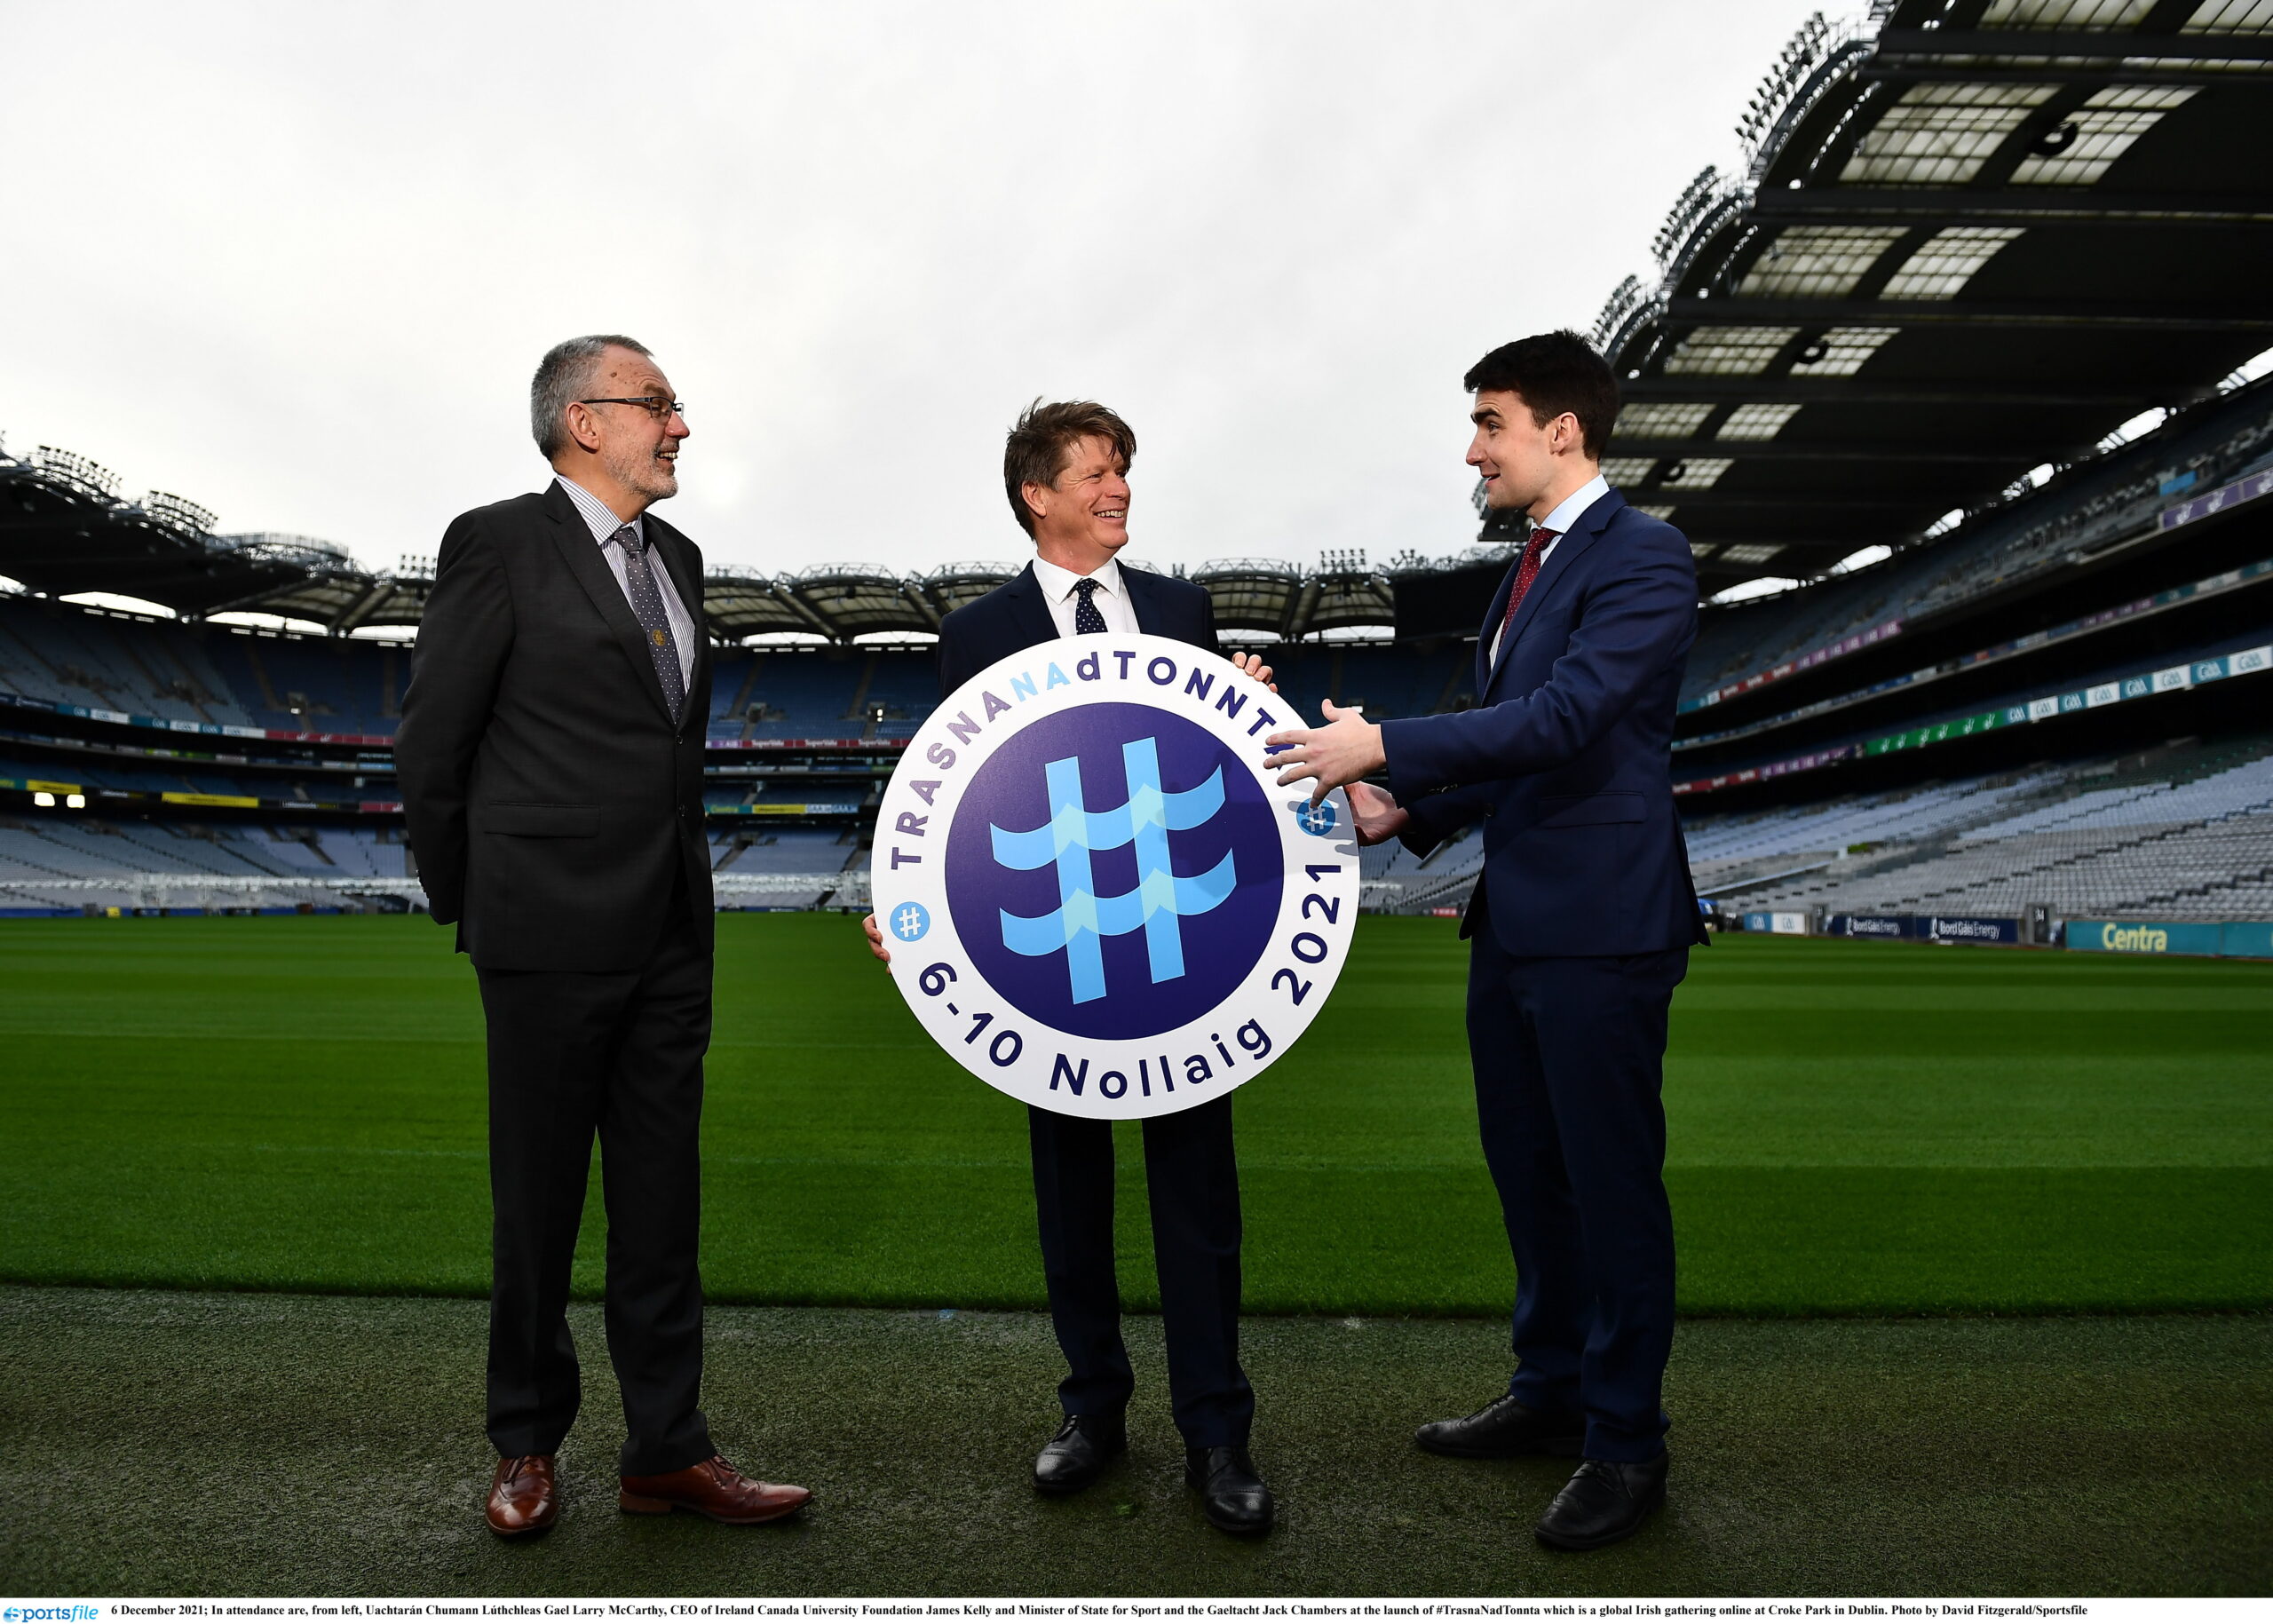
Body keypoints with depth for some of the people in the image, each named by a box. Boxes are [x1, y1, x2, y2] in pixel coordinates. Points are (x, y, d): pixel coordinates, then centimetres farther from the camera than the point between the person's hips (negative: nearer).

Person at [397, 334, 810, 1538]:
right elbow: (430, 744, -5)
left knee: (662, 1201, 10)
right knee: (539, 1201, 8)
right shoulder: (499, 544, -7)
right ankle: (527, 1446, 27)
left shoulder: (677, 558, 13)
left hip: (670, 938, 6)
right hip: (551, 936, -5)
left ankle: (667, 1451, 21)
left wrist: (680, 883, 15)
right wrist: (471, 908, 2)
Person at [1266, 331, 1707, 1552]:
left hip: (1601, 926, -9)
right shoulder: (1528, 566, 17)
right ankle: (1551, 1391, 36)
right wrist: (1410, 810, 5)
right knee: (1528, 1172, 18)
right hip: (1514, 922, 9)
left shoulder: (1643, 558, -12)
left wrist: (1387, 746, -24)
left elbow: (1565, 716, -24)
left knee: (1612, 1184, 3)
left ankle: (1626, 1443, 19)